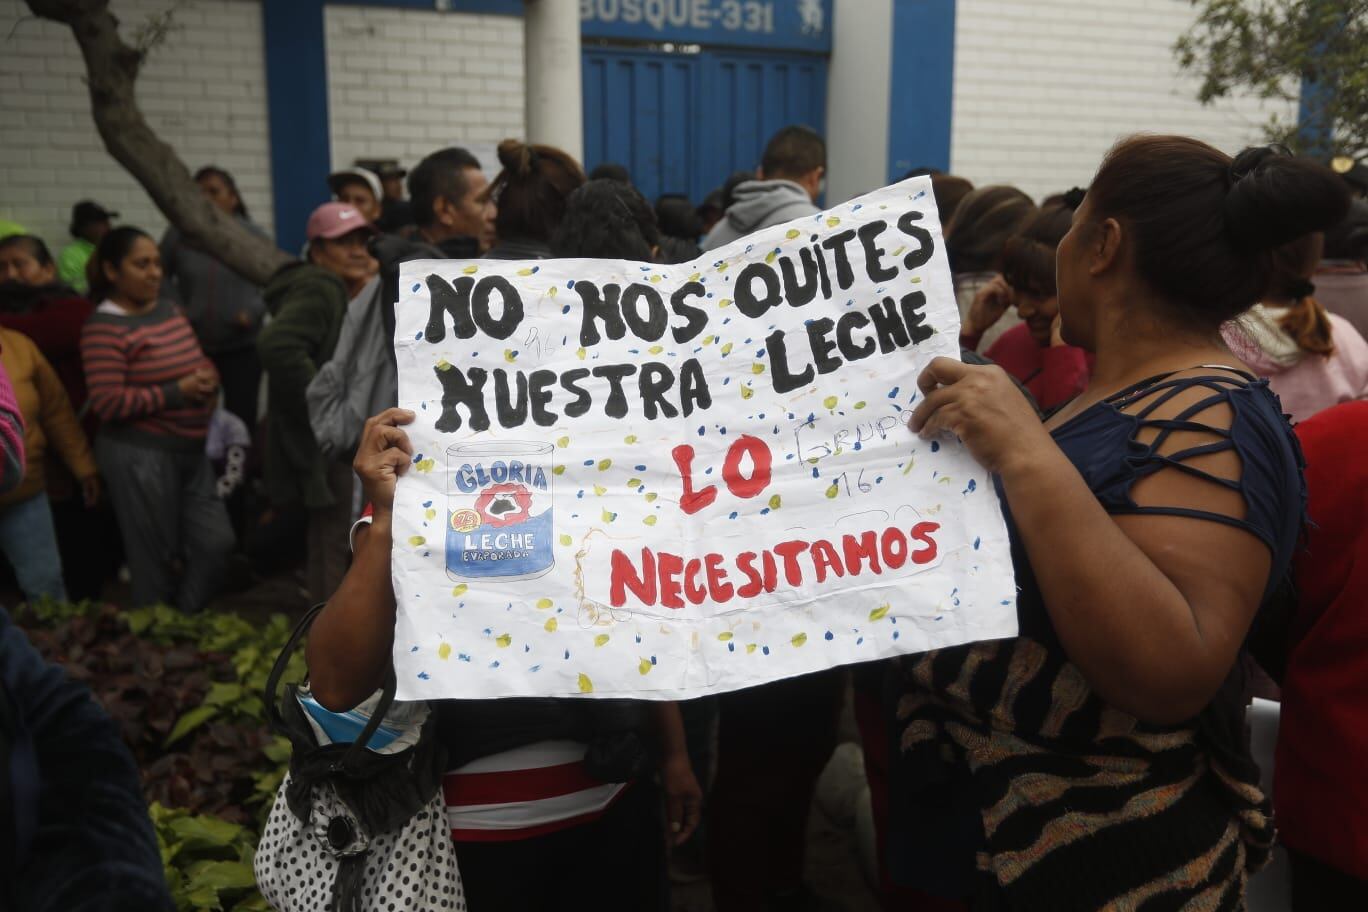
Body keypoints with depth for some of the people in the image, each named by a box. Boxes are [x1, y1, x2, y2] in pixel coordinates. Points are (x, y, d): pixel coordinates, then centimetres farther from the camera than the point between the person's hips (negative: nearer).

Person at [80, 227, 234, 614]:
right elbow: (108, 404, -21)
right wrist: (178, 392, -21)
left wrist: (207, 378, 1)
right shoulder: (104, 329, -14)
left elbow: (195, 362, 24)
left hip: (190, 449, 8)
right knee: (157, 559, 6)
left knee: (216, 542, 8)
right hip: (139, 456, -7)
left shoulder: (169, 310, 10)